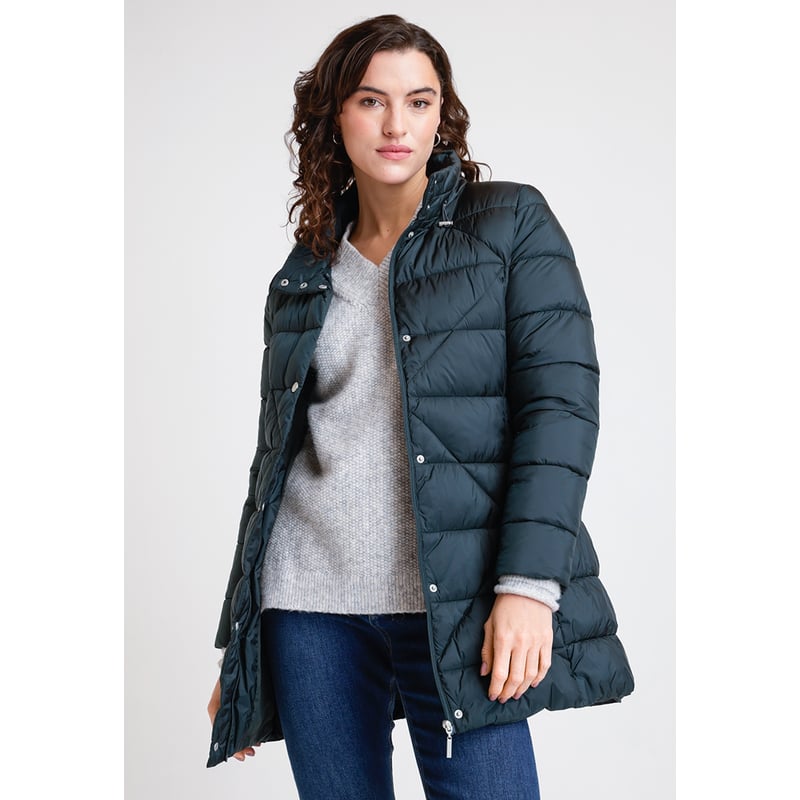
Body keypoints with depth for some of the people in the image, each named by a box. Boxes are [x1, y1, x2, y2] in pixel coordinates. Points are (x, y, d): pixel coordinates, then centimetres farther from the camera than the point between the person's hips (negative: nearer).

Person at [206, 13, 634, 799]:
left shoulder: (511, 223, 4)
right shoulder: (305, 276, 15)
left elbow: (562, 399, -5)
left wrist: (528, 584, -16)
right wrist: (237, 649, 17)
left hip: (454, 605, -3)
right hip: (308, 599, 4)